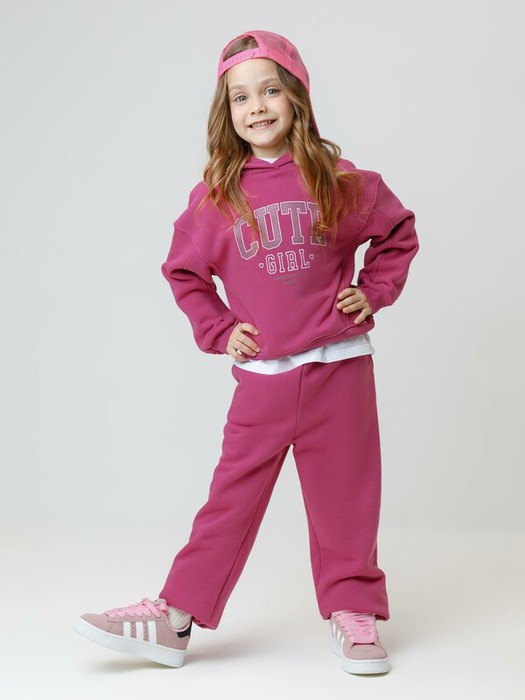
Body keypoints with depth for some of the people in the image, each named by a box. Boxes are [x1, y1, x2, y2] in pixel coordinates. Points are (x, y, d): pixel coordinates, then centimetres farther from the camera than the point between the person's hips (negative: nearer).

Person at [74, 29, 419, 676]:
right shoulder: (216, 196, 1)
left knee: (344, 497, 7)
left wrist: (373, 292, 6)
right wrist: (218, 330, 4)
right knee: (232, 496, 2)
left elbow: (398, 231, 15)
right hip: (262, 374, 0)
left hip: (340, 367, 0)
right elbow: (183, 270, 14)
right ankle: (176, 617, 6)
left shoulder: (338, 180, 0)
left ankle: (353, 613, 22)